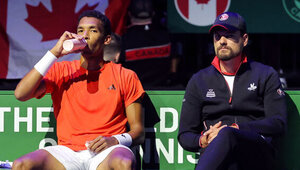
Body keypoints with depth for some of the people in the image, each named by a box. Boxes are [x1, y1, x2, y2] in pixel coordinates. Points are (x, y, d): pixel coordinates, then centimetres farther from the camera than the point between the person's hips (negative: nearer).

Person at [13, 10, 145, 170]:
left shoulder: (125, 76, 13)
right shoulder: (61, 71, 16)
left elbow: (138, 131, 11)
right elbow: (21, 94, -1)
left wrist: (116, 140, -12)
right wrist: (55, 53, -2)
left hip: (107, 152, -2)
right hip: (68, 150, 2)